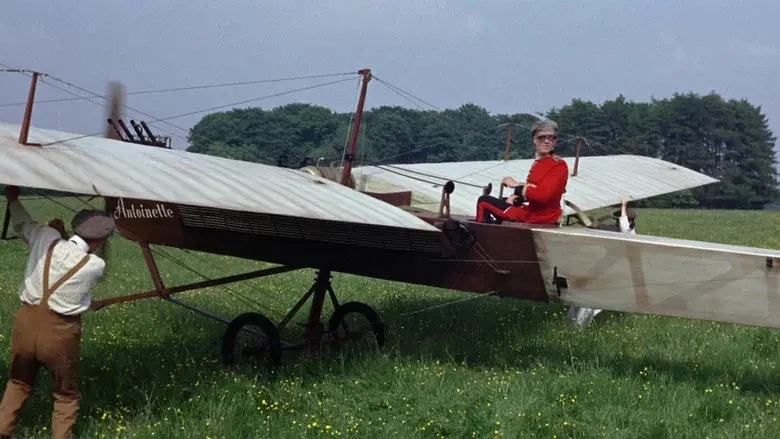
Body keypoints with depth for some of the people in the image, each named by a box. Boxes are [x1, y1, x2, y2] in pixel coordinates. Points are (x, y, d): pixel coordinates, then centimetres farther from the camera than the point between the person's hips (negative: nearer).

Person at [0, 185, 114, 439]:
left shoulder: (46, 238, -7)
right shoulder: (96, 266, -15)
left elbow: (22, 224, 16)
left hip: (26, 322, 4)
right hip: (60, 332, -4)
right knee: (66, 395, 18)